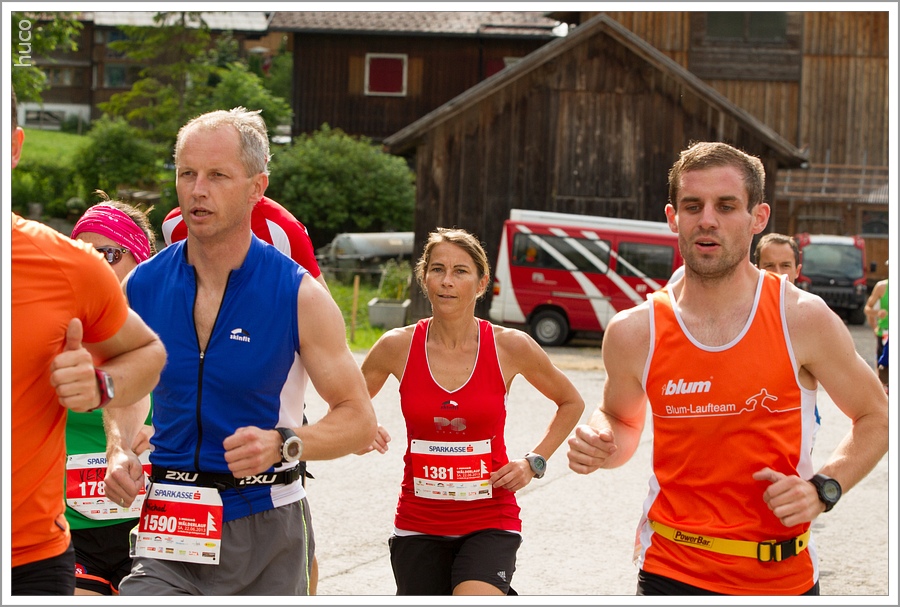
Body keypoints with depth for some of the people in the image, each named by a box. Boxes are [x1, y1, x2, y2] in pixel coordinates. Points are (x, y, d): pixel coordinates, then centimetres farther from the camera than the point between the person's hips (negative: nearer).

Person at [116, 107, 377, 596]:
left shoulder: (299, 296, -7)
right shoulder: (143, 286, 0)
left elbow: (359, 420, -4)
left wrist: (283, 445, -22)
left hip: (266, 533, -1)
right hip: (171, 532, 1)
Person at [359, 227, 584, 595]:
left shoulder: (510, 347, -6)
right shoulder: (398, 346, -4)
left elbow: (571, 403, 12)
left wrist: (535, 462, 0)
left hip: (490, 522, -2)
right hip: (418, 525, 2)